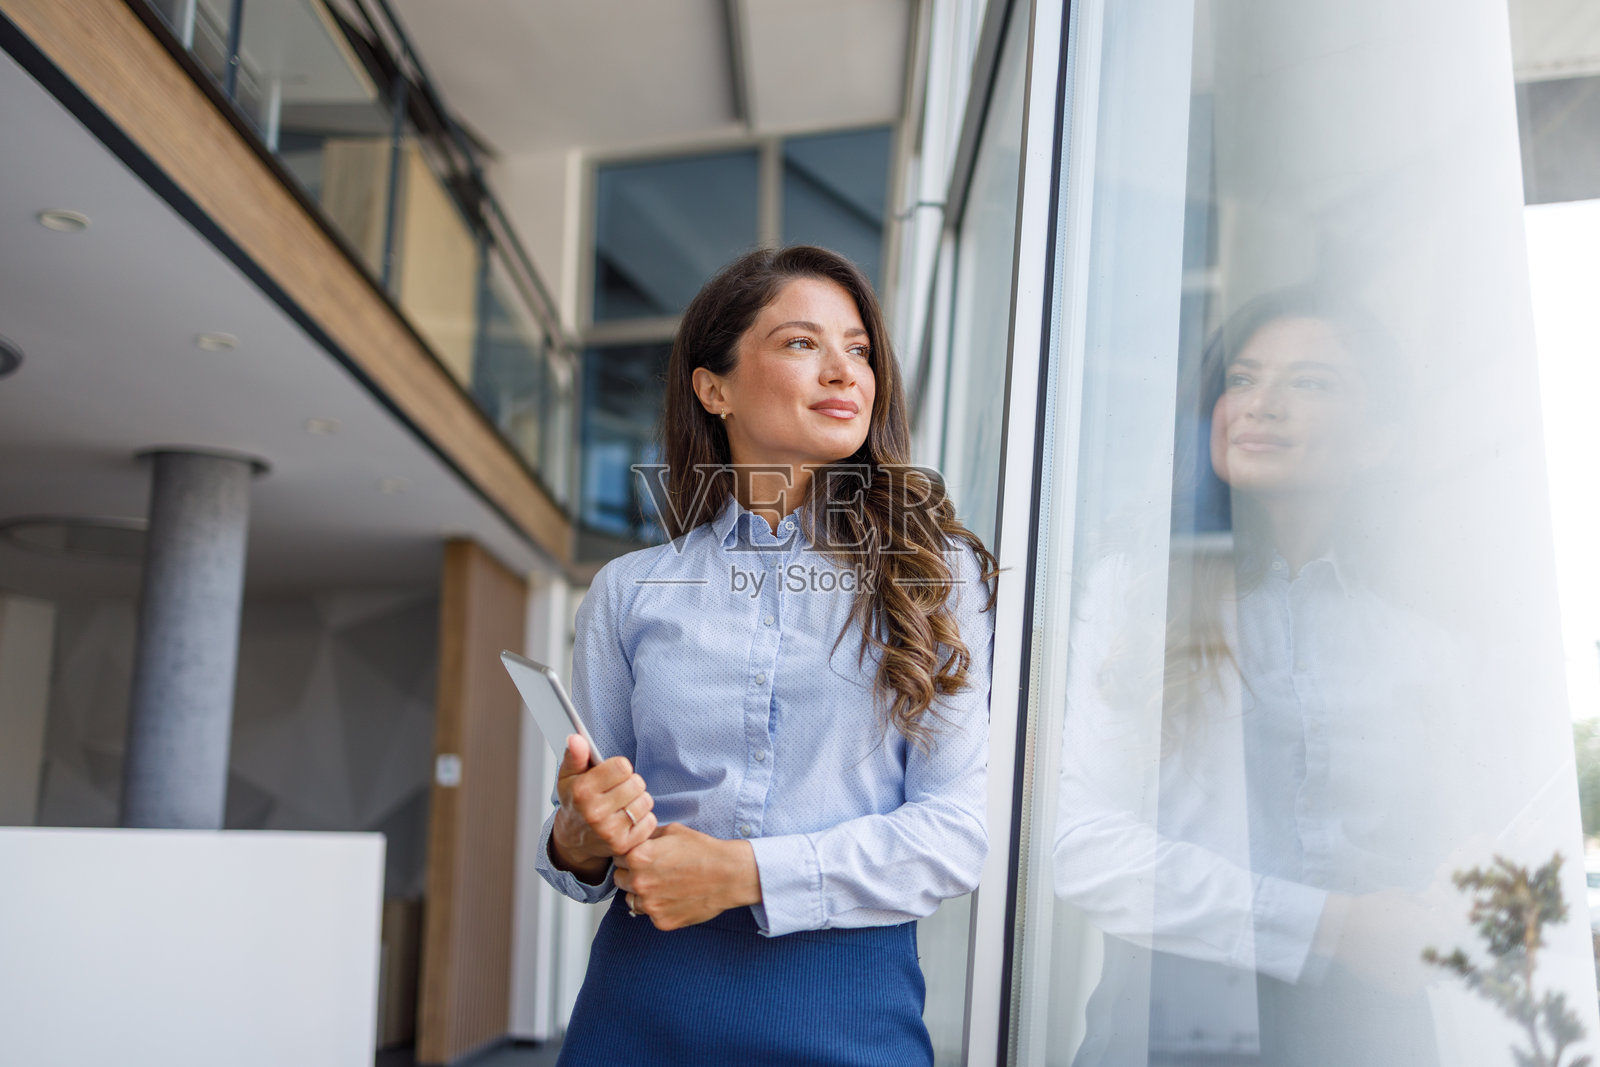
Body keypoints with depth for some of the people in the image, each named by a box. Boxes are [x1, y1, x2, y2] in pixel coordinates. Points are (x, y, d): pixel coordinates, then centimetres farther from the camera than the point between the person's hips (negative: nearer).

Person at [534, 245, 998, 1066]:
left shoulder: (934, 574, 0)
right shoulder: (630, 591, 5)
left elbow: (956, 830, -6)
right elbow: (583, 833, 11)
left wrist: (742, 871, -15)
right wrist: (579, 841, -12)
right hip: (647, 993, 2)